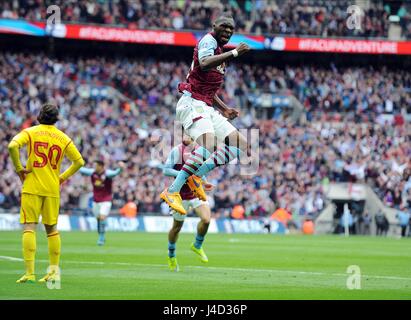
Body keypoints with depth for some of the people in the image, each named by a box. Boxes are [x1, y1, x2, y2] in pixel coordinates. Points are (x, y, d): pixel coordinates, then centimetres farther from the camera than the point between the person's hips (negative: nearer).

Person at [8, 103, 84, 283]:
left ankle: (30, 273, -15)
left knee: (29, 227, -5)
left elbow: (12, 146, -18)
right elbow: (79, 161, 9)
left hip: (32, 187, -3)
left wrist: (19, 169, -8)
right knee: (52, 229, 14)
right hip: (52, 189, 3)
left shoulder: (30, 132, -1)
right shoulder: (63, 138, 8)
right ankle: (54, 272, 15)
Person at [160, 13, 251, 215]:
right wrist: (235, 53, -23)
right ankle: (172, 192, -32)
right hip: (192, 104, -10)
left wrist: (224, 109, 27)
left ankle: (197, 176, -1)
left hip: (207, 108, 10)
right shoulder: (209, 41, -4)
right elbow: (204, 64, -27)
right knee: (208, 145, -33)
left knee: (242, 146, 3)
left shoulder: (220, 53, 24)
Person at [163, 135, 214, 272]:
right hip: (181, 194, -4)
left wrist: (204, 182, 10)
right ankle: (171, 256, 33)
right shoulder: (176, 151, -14)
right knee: (177, 226, 8)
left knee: (206, 219, -17)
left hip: (197, 192, 4)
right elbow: (166, 170, -16)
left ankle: (197, 246, 11)